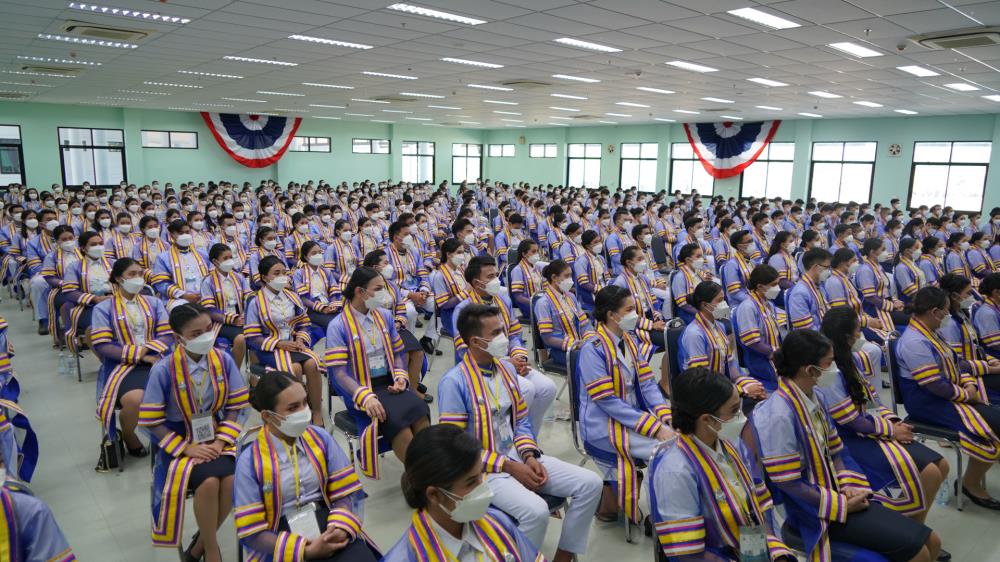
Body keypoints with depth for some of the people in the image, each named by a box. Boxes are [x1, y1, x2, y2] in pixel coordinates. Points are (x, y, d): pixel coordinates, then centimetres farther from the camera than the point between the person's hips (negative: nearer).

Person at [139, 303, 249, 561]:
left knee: (230, 481, -25)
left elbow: (236, 406, 0)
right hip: (180, 441, -2)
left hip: (216, 436, 3)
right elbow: (151, 421, -10)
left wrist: (221, 441, -13)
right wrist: (186, 448, -17)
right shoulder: (163, 370, -16)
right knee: (209, 482, -30)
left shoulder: (224, 360, -9)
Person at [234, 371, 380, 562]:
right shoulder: (250, 461, -5)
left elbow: (343, 494, 7)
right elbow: (252, 532, -4)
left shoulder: (320, 438, 3)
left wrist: (341, 527, -14)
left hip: (327, 522, 2)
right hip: (283, 541, -2)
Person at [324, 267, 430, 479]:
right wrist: (365, 397, -26)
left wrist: (401, 377, -3)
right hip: (361, 389, -4)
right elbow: (339, 373, -12)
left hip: (388, 382, 4)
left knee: (420, 410, -26)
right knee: (396, 419, -30)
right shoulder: (338, 326, -7)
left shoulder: (385, 316, 9)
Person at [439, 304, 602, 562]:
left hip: (519, 457, 8)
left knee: (590, 484, -4)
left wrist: (529, 456, -6)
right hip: (484, 469, -7)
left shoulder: (507, 367, 6)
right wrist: (509, 467, -17)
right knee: (536, 511, -32)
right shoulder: (454, 382, -17)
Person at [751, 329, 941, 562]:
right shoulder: (779, 416, -26)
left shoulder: (817, 397, 2)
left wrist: (849, 487, -4)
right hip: (812, 509, -8)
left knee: (931, 542, 5)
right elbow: (788, 484, -22)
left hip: (836, 492, 8)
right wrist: (841, 506, -13)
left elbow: (834, 451, 13)